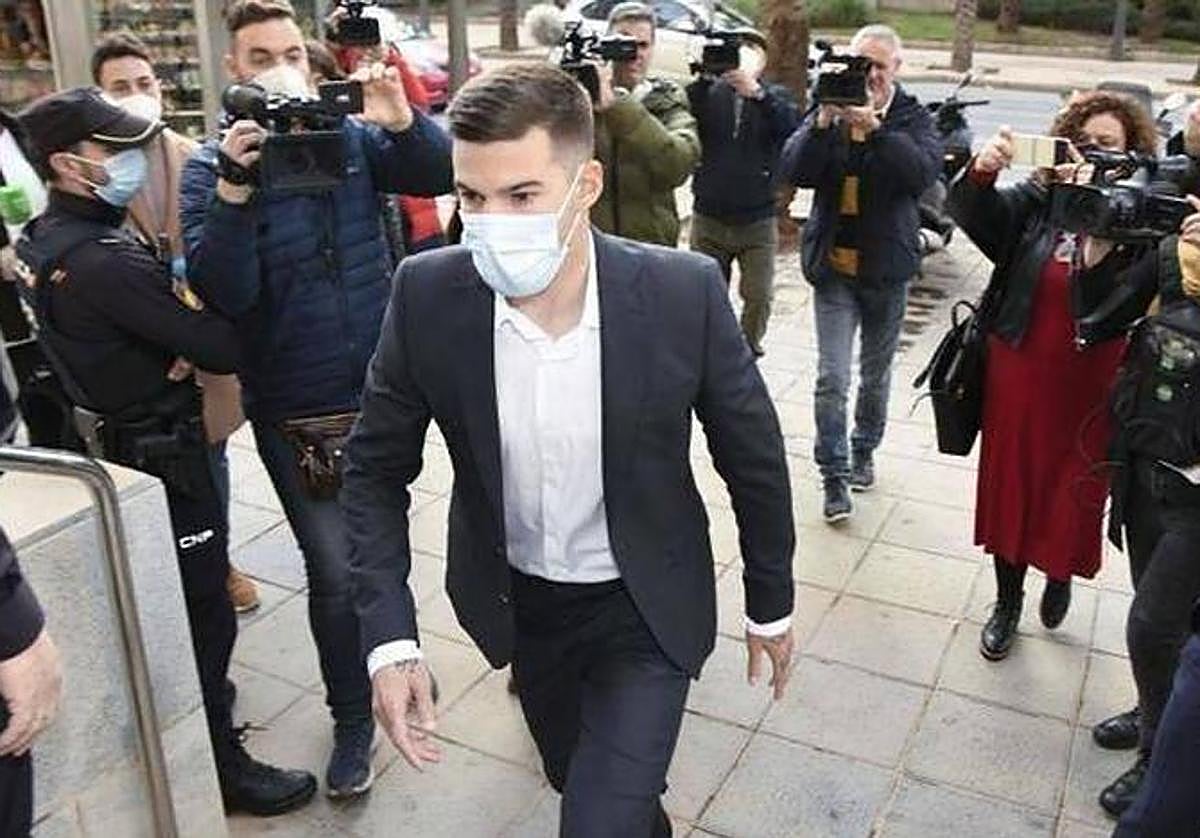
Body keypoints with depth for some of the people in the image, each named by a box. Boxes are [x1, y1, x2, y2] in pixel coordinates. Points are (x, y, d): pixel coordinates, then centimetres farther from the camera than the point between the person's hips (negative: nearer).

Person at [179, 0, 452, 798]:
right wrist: (234, 188, -31)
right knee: (336, 572, 1)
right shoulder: (212, 165, -8)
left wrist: (403, 120, -28)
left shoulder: (353, 135, -1)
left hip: (383, 389, 3)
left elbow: (440, 174, -10)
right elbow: (223, 293, -19)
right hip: (296, 410, -3)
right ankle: (354, 720, 22)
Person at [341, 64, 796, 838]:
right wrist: (391, 637, -17)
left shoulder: (683, 292, -24)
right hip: (517, 602, 3)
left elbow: (753, 457, -9)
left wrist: (771, 603, 2)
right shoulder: (428, 295, -20)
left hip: (644, 605, -2)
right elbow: (377, 470, -8)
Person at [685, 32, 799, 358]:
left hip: (757, 220, 0)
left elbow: (790, 125, -17)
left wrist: (757, 92, -32)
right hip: (708, 217, 1)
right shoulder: (710, 92, 4)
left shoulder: (776, 96, 4)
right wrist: (702, 79, -31)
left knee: (759, 297, 0)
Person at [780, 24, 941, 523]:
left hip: (886, 269, 1)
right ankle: (835, 476, 6)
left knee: (876, 373, 16)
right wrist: (823, 123, -27)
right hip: (833, 266, 0)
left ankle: (864, 451, 38)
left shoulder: (912, 119, -4)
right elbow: (793, 171, -13)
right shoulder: (827, 113, -1)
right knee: (832, 378, -5)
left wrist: (874, 126, -32)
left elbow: (923, 172, -23)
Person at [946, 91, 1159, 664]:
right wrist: (981, 173, -37)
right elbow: (974, 216, -18)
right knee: (1010, 485, 12)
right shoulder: (1037, 200, -3)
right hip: (1018, 375, 2)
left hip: (1089, 389, -1)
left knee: (1075, 494, 13)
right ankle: (1007, 601, 31)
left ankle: (1061, 576, 44)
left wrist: (1097, 248, -36)